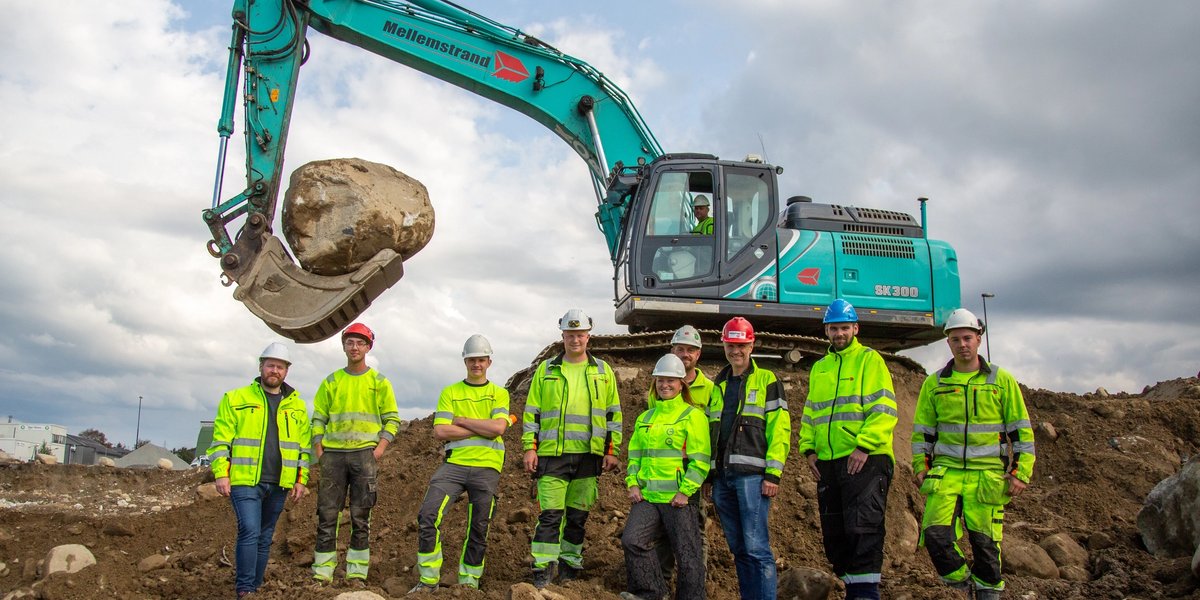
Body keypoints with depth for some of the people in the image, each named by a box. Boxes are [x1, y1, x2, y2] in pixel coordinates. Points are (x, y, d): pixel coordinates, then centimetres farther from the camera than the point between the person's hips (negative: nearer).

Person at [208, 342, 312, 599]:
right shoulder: (236, 399, 3)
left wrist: (301, 479, 6)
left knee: (265, 538, 11)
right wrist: (221, 474, -9)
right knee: (249, 532, -14)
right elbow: (221, 440, 0)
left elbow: (304, 446, 13)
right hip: (245, 481, -4)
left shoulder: (297, 406, 12)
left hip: (278, 484, 4)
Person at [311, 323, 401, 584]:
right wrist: (319, 452, 1)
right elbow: (318, 419, 13)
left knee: (360, 516, 0)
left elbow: (392, 420, 6)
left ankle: (357, 573, 5)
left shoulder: (379, 382, 8)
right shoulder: (331, 382, 13)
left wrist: (379, 449, -6)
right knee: (326, 515, 0)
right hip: (333, 454, 2)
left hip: (364, 453, -2)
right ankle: (322, 573, 5)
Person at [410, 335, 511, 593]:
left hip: (486, 467, 0)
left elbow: (498, 428, -9)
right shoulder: (450, 393, 11)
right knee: (428, 515, -16)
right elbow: (440, 431, -3)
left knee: (478, 529, 3)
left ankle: (469, 581, 18)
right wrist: (483, 429, -6)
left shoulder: (499, 394, 9)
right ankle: (428, 579, -5)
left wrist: (461, 420, -6)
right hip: (454, 464, 0)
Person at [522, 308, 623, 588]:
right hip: (552, 453, -1)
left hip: (589, 455, 1)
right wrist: (529, 447, 0)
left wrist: (612, 450, 4)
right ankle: (543, 570, -2)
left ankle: (570, 565, 20)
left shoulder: (602, 371, 10)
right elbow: (532, 412, 8)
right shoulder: (546, 369, 7)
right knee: (550, 514, -7)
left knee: (578, 515, 8)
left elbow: (613, 414, 11)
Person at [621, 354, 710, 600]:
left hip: (679, 498, -5)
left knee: (687, 554, -1)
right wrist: (632, 484, 4)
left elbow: (700, 460, -8)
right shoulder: (645, 418, 18)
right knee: (631, 540, -10)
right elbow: (635, 453, 19)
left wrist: (685, 491, -15)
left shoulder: (693, 416, -1)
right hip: (647, 496, 5)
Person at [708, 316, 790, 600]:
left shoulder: (766, 381, 3)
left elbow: (780, 428, -5)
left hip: (751, 474, -6)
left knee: (756, 546, -11)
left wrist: (773, 474, -12)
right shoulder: (718, 386, 20)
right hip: (722, 476, 6)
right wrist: (710, 473, 16)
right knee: (738, 548, 9)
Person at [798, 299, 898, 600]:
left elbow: (884, 409, -9)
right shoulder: (819, 368, 19)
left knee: (863, 528, -12)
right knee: (833, 533, 9)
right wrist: (809, 448, 6)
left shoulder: (870, 360, 1)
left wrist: (864, 446, -18)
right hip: (828, 463, 7)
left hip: (866, 460, -6)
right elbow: (810, 413, 20)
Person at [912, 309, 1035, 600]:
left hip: (987, 475, -1)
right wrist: (920, 467, 6)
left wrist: (1021, 472, -2)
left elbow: (1021, 430, 5)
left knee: (985, 541, 1)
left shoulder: (1001, 380, 4)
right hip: (946, 472, 1)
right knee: (936, 534, -13)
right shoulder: (934, 384, 9)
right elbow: (922, 430, 14)